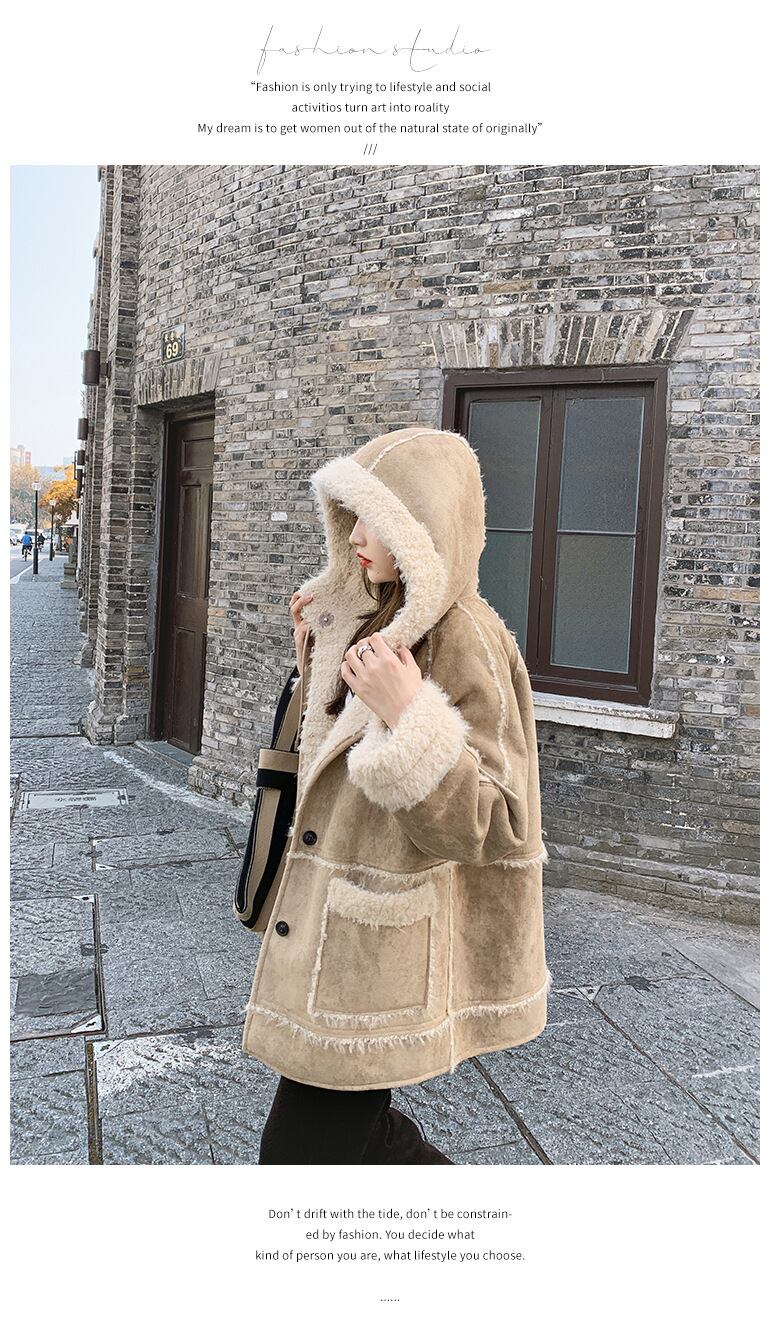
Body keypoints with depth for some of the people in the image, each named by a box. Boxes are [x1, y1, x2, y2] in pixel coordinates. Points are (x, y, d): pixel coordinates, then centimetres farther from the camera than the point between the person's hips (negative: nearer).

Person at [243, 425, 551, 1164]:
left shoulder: (466, 645, -20)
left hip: (382, 951, -9)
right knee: (351, 1125, 21)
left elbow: (486, 825, -24)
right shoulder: (378, 618, 6)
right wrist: (318, 656, 9)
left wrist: (409, 716, -34)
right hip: (324, 932, 9)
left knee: (303, 1147, 3)